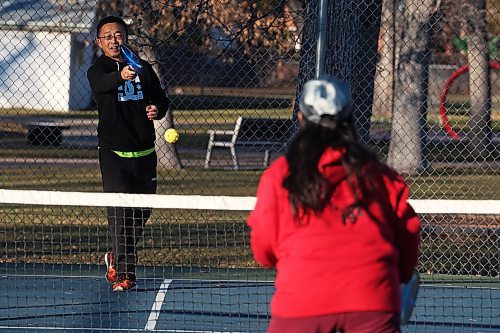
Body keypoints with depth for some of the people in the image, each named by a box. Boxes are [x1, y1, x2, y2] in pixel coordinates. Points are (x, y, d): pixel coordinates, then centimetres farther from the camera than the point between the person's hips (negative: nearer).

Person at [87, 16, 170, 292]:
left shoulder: (144, 69, 10)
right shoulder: (97, 70, -4)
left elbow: (161, 98, 19)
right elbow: (102, 84, -28)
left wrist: (158, 109, -5)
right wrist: (120, 76, -50)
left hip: (144, 152, 5)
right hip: (114, 153, -5)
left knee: (141, 213, 12)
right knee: (120, 212, -13)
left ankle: (116, 258, 36)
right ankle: (124, 273, -11)